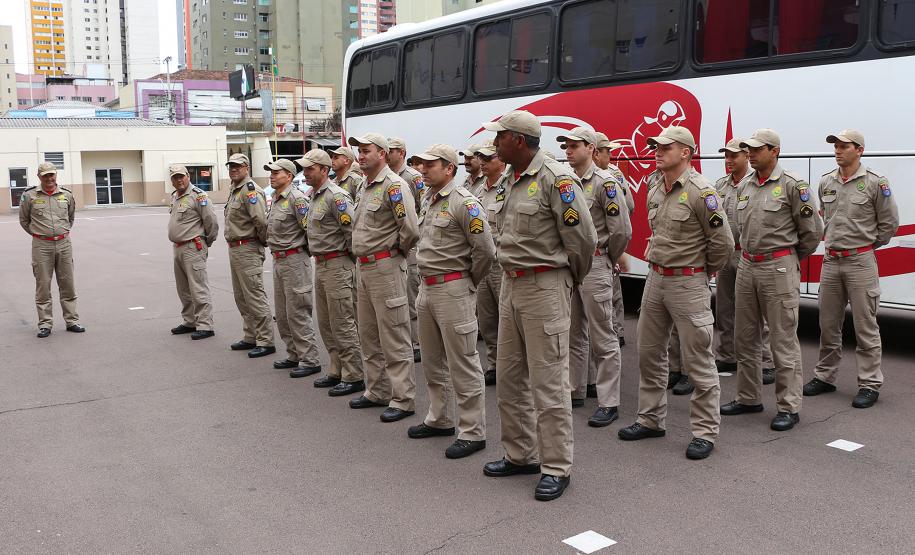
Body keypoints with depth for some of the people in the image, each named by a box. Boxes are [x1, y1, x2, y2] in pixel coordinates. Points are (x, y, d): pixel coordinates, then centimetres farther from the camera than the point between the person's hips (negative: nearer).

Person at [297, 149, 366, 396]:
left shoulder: (336, 196, -16)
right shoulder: (314, 196, 14)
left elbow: (353, 230, -21)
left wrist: (351, 257, -9)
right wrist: (319, 258, 16)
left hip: (337, 266, -10)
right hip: (320, 265, 10)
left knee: (343, 324, -4)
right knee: (326, 324, 15)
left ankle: (353, 377, 4)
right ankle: (337, 371, 25)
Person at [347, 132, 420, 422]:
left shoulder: (393, 185, -15)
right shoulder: (367, 187, 16)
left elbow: (410, 228, -24)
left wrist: (398, 250, -8)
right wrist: (362, 253, 17)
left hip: (386, 267, -10)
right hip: (364, 267, 10)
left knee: (394, 338, -4)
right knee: (368, 336, 17)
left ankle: (403, 399, 4)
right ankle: (377, 391, 29)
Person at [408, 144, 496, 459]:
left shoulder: (464, 203, -15)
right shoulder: (428, 200, 12)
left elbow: (485, 250, -18)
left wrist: (470, 282, -5)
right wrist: (428, 280, 17)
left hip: (452, 289, -9)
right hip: (427, 288, 9)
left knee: (462, 364, -3)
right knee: (433, 361, 18)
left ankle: (473, 432, 6)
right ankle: (439, 419, 33)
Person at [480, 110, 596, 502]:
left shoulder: (555, 179, -15)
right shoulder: (509, 183, 12)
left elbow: (582, 238, -13)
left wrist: (570, 279, 0)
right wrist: (513, 274, 16)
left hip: (545, 287, -9)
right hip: (511, 284, 9)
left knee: (548, 381, -3)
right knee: (508, 377, 14)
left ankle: (556, 468, 8)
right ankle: (520, 455, 28)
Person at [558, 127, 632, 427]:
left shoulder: (605, 183, -12)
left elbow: (621, 230, -14)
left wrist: (607, 258, -1)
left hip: (594, 265, -8)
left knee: (602, 338, -3)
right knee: (573, 333, 16)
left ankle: (608, 402, 3)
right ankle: (574, 390, 29)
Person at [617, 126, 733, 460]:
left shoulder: (700, 191, -15)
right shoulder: (655, 192, 10)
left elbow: (723, 242, -13)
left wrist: (703, 272, 0)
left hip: (687, 284, -8)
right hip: (655, 280, 8)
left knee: (697, 360, -1)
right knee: (648, 352, 15)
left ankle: (705, 431, 10)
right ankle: (651, 420, 29)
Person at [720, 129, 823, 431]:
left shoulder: (792, 185, -9)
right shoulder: (744, 187, 11)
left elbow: (812, 230, -5)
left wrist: (792, 259, 6)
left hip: (778, 268, -7)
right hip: (746, 266, 7)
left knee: (783, 340, -2)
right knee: (745, 338, 13)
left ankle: (789, 407, 6)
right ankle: (748, 398, 25)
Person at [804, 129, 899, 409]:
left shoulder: (875, 182, -7)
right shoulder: (825, 182, 8)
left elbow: (889, 223, -2)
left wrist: (867, 246, 2)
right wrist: (832, 242, 12)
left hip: (860, 262, -5)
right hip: (831, 261, 5)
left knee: (865, 327, 0)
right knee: (828, 325, 12)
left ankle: (870, 384, 7)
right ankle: (825, 377, 24)